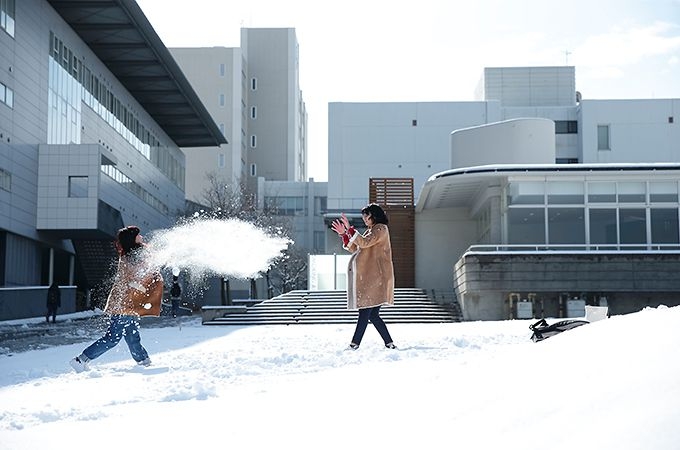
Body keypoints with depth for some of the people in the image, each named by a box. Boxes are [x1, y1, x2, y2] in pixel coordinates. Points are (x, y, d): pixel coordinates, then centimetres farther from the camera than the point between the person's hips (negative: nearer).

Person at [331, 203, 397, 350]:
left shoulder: (381, 229, -3)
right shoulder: (370, 231, 25)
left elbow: (364, 243, -18)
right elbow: (355, 249, 26)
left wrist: (350, 229, -16)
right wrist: (344, 234, 19)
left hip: (375, 277, -9)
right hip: (367, 278, 9)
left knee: (365, 313, -11)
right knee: (373, 315, 6)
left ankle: (354, 345, -14)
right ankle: (389, 344, 8)